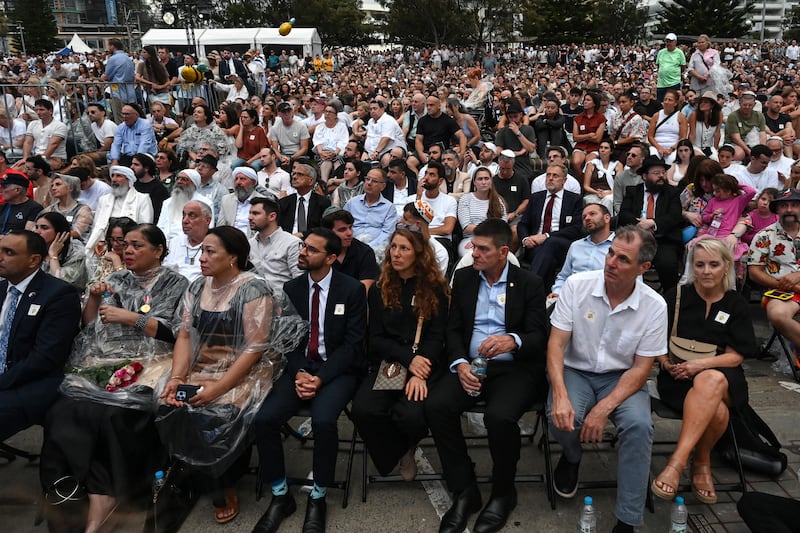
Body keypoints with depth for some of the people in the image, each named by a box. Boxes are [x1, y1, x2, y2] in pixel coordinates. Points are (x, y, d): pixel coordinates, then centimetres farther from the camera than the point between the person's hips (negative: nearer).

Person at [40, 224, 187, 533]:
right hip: (101, 364, 5)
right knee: (65, 411, -25)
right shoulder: (117, 280, 21)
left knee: (111, 414, -31)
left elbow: (176, 334, -4)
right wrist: (94, 299, 5)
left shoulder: (175, 285, 6)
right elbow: (87, 326, 23)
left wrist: (131, 318, -8)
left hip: (143, 366, -5)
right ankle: (61, 502, -22)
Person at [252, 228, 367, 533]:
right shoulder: (291, 289, 6)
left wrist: (321, 378, -19)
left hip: (338, 370, -3)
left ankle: (317, 498, -6)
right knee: (263, 419, -20)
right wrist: (298, 373, -13)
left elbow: (352, 344, -8)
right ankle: (280, 496, 1)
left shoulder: (352, 290, -5)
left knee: (323, 420, -32)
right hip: (299, 366, 4)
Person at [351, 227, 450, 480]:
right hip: (388, 364, 2)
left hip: (424, 365, -2)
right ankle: (397, 453, 5)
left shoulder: (435, 289, 4)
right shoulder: (379, 290, 10)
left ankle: (405, 448, 10)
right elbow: (375, 338, 5)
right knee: (363, 409, -26)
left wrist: (419, 374, -18)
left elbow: (435, 337, -1)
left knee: (411, 415, -29)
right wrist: (408, 358, -13)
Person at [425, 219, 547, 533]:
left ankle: (503, 493, -2)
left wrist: (513, 340, -29)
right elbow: (453, 328, 8)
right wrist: (460, 364, -12)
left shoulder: (530, 283, 1)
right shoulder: (463, 278, 11)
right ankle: (464, 491, -6)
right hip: (470, 365, 3)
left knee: (499, 416, -33)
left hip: (515, 368, -3)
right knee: (436, 406, -25)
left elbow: (538, 336, -6)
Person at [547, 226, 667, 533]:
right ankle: (571, 458, 11)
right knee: (562, 419, -29)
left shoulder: (654, 307, -11)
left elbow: (641, 369, -8)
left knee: (639, 425, -29)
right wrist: (560, 395, -28)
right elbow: (556, 343, -12)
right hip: (576, 371, 0)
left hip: (622, 378, 0)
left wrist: (604, 408, -23)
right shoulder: (576, 285, -13)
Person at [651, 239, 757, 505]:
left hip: (723, 377, 1)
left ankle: (677, 462, -31)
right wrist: (666, 361, -12)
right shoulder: (677, 297, 7)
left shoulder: (736, 305, 8)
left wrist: (701, 365, -16)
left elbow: (735, 356, 2)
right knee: (717, 411, -36)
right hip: (678, 379, 0)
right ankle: (702, 464, -14)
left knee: (710, 381, -39)